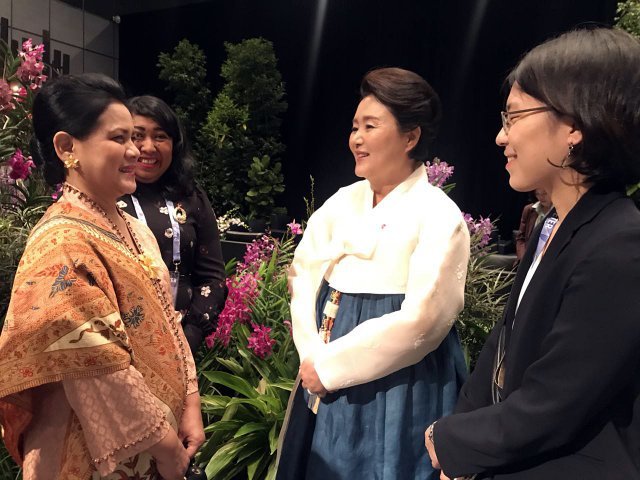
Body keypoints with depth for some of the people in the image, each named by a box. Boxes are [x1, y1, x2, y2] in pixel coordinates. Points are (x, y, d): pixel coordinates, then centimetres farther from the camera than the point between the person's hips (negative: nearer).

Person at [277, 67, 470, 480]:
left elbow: (420, 323, -19)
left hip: (399, 386, -5)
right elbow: (303, 278, 3)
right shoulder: (342, 203, 4)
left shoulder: (439, 216, -13)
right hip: (327, 376, 6)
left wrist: (330, 366, -15)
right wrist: (314, 358, -11)